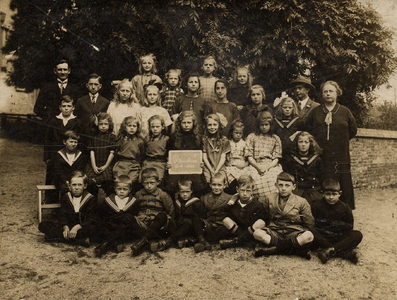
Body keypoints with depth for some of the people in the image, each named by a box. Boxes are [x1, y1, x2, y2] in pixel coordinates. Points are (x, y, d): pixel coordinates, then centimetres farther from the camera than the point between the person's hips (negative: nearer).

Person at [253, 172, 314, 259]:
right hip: (274, 233, 1)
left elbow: (310, 224, 8)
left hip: (293, 233, -1)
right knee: (257, 233, -30)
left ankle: (273, 249, -28)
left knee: (309, 236, -33)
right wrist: (261, 222, 3)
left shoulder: (301, 202, 5)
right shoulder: (269, 199, 10)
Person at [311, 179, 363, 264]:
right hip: (322, 237, -1)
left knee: (358, 235, -22)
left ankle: (331, 250, -39)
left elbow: (348, 228, 6)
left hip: (339, 238, 2)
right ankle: (346, 253, -37)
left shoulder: (345, 208, 4)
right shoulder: (316, 206, 2)